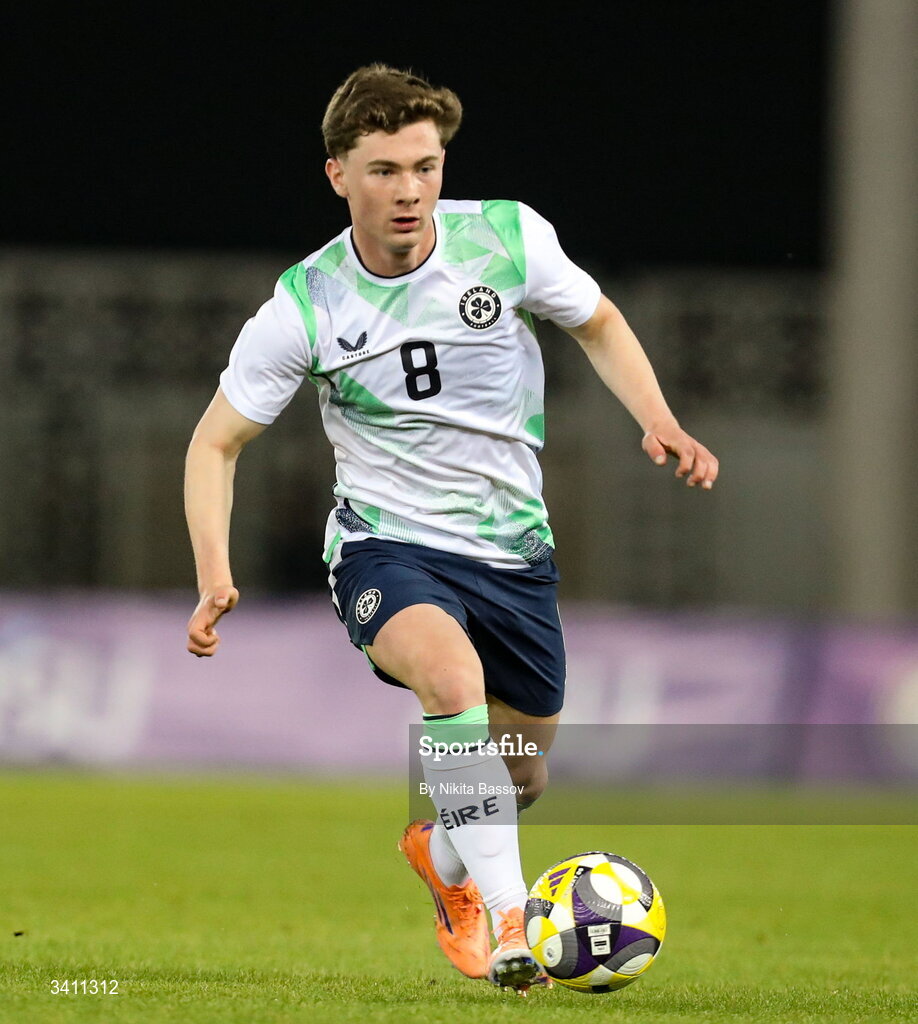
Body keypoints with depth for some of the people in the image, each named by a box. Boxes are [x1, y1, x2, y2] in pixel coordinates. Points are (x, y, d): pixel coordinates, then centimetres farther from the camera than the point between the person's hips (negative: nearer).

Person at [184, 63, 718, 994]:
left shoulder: (508, 238, -9)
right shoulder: (305, 307, -12)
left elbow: (598, 324, 10)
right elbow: (215, 442, -2)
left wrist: (658, 423, -7)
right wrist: (214, 580, -15)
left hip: (513, 549, 3)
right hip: (386, 543, -3)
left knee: (519, 779, 13)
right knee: (451, 671, -36)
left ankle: (441, 859, 50)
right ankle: (508, 923, -36)